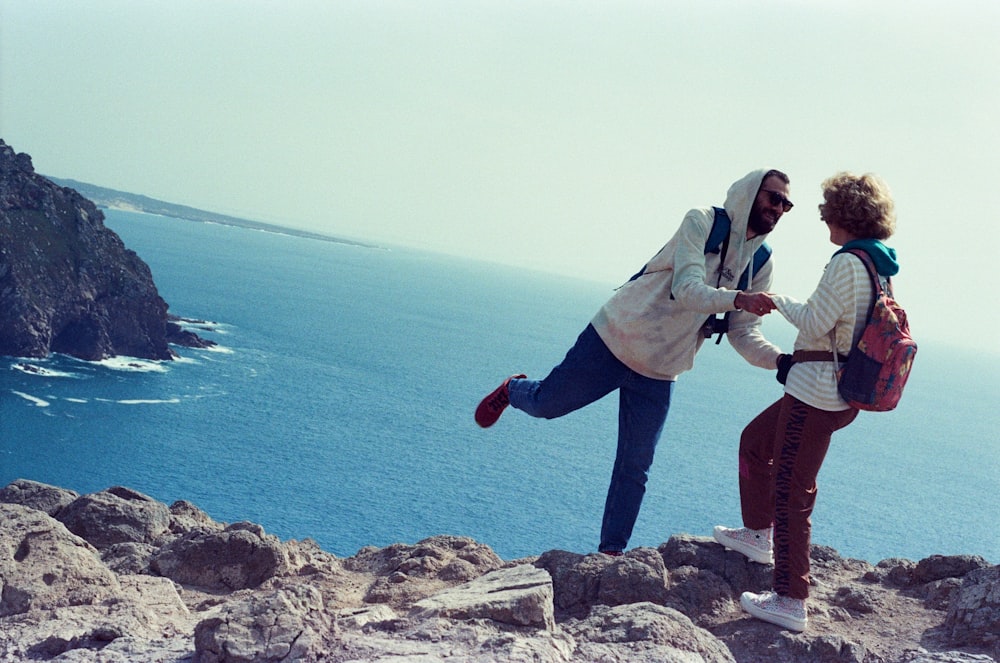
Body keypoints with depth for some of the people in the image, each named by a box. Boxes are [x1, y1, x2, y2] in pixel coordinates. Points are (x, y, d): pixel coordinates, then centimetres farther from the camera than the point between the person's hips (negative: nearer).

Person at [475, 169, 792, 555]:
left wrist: (784, 361, -19)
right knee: (545, 404, 7)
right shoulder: (701, 223, -13)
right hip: (614, 342, -4)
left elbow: (745, 336, -1)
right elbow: (687, 290, -27)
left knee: (635, 469, 5)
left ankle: (611, 552, 19)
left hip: (659, 374, 4)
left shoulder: (759, 266, 2)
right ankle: (513, 390, 43)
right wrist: (736, 298, -45)